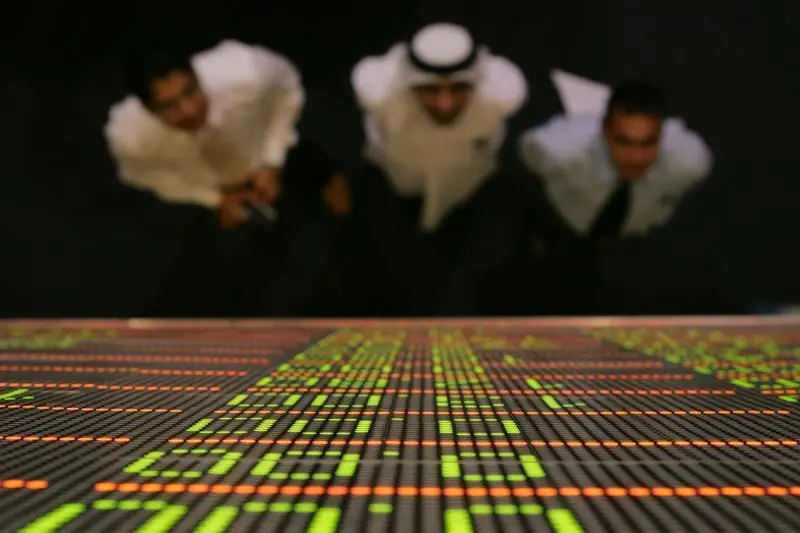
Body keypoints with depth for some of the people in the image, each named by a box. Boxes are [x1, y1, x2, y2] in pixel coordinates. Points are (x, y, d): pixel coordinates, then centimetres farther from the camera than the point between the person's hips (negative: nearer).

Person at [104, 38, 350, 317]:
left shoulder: (245, 73, -42)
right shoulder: (129, 136, -37)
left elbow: (287, 86, -15)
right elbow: (138, 173, -10)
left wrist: (271, 163, -18)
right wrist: (213, 199, -14)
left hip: (271, 168, -1)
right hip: (210, 191, 1)